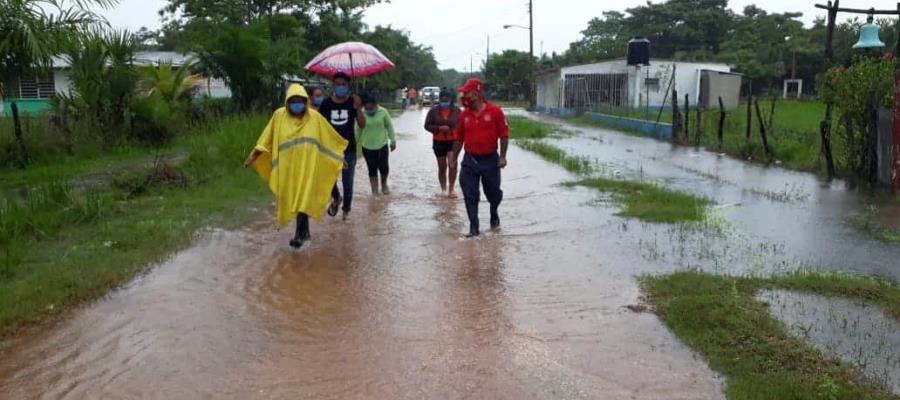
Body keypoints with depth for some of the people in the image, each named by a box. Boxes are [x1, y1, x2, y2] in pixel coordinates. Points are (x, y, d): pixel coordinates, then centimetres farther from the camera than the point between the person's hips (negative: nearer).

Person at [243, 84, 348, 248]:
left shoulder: (315, 117, -3)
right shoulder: (279, 116, -4)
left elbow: (331, 139, 6)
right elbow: (266, 140, 2)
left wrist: (340, 156, 12)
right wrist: (253, 157, 0)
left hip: (307, 167, -2)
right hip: (287, 167, 2)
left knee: (304, 199, -8)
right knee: (292, 200, 11)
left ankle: (299, 234, -3)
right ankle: (305, 231, 27)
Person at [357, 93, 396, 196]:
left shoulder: (383, 112, -7)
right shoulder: (361, 114, -7)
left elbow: (389, 127, 3)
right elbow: (357, 130, 2)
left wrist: (393, 140, 5)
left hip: (382, 145, 0)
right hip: (367, 146, 0)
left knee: (384, 167, -3)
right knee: (372, 169, 4)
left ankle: (384, 185, 26)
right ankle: (375, 190, 15)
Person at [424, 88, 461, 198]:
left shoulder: (456, 111, -1)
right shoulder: (433, 111, -2)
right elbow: (427, 125, -3)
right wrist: (439, 128, -17)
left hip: (453, 141, -1)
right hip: (439, 142, 1)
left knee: (452, 164, -18)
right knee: (442, 167, 11)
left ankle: (451, 188, -6)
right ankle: (443, 189, 25)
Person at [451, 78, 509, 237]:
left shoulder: (495, 111, -8)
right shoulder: (464, 115, 3)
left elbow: (504, 135, -6)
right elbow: (459, 139, 11)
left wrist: (502, 156, -11)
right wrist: (454, 159, 12)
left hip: (490, 160, -2)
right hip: (469, 160, 2)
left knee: (493, 193, 13)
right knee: (470, 196, -2)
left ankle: (494, 213, 44)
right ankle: (474, 227, 8)